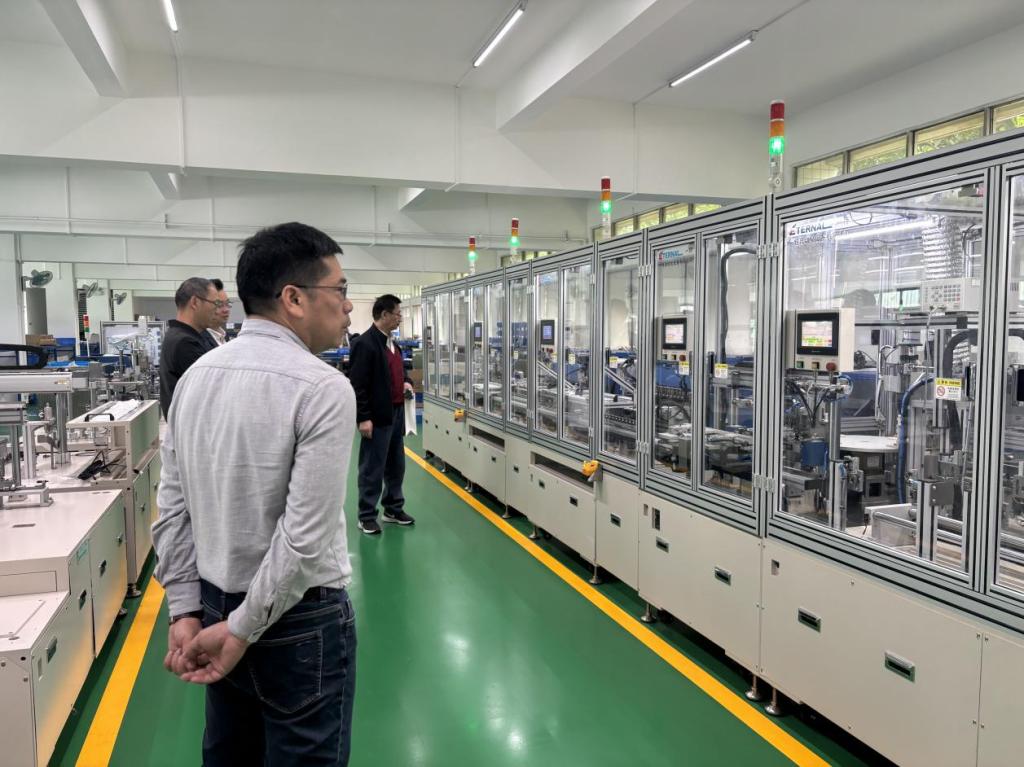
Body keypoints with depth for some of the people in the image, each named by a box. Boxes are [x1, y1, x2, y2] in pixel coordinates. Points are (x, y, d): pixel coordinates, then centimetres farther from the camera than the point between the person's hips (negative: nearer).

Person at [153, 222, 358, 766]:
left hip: (215, 605, 7)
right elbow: (306, 534, -23)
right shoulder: (323, 387, -20)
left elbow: (172, 507, 3)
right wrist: (243, 629, -12)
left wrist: (186, 611, 5)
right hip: (299, 619, -7)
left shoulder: (196, 375, 1)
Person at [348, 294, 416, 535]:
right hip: (377, 417, -9)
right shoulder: (364, 343, -15)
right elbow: (357, 384, -18)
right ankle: (366, 516, 12)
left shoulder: (392, 343, 12)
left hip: (397, 413, 9)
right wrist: (363, 418, -20)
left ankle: (394, 509, 29)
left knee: (396, 465, 17)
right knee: (372, 469, 1)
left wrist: (406, 381, 5)